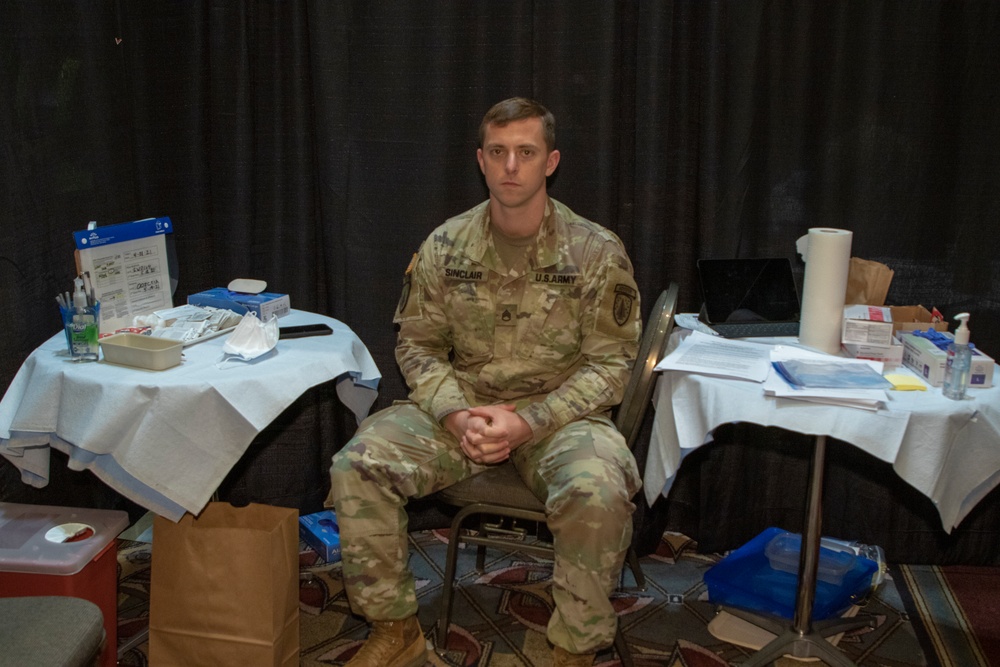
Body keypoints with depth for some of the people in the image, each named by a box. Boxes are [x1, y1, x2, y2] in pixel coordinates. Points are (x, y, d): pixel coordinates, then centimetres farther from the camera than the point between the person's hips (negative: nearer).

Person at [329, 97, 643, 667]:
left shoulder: (597, 252, -5)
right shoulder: (445, 246, 2)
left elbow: (610, 362, -6)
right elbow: (419, 344, 6)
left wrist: (529, 423, -18)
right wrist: (455, 413, -13)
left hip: (560, 413, -2)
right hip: (462, 408, 3)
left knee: (598, 494, -35)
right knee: (359, 462, -20)